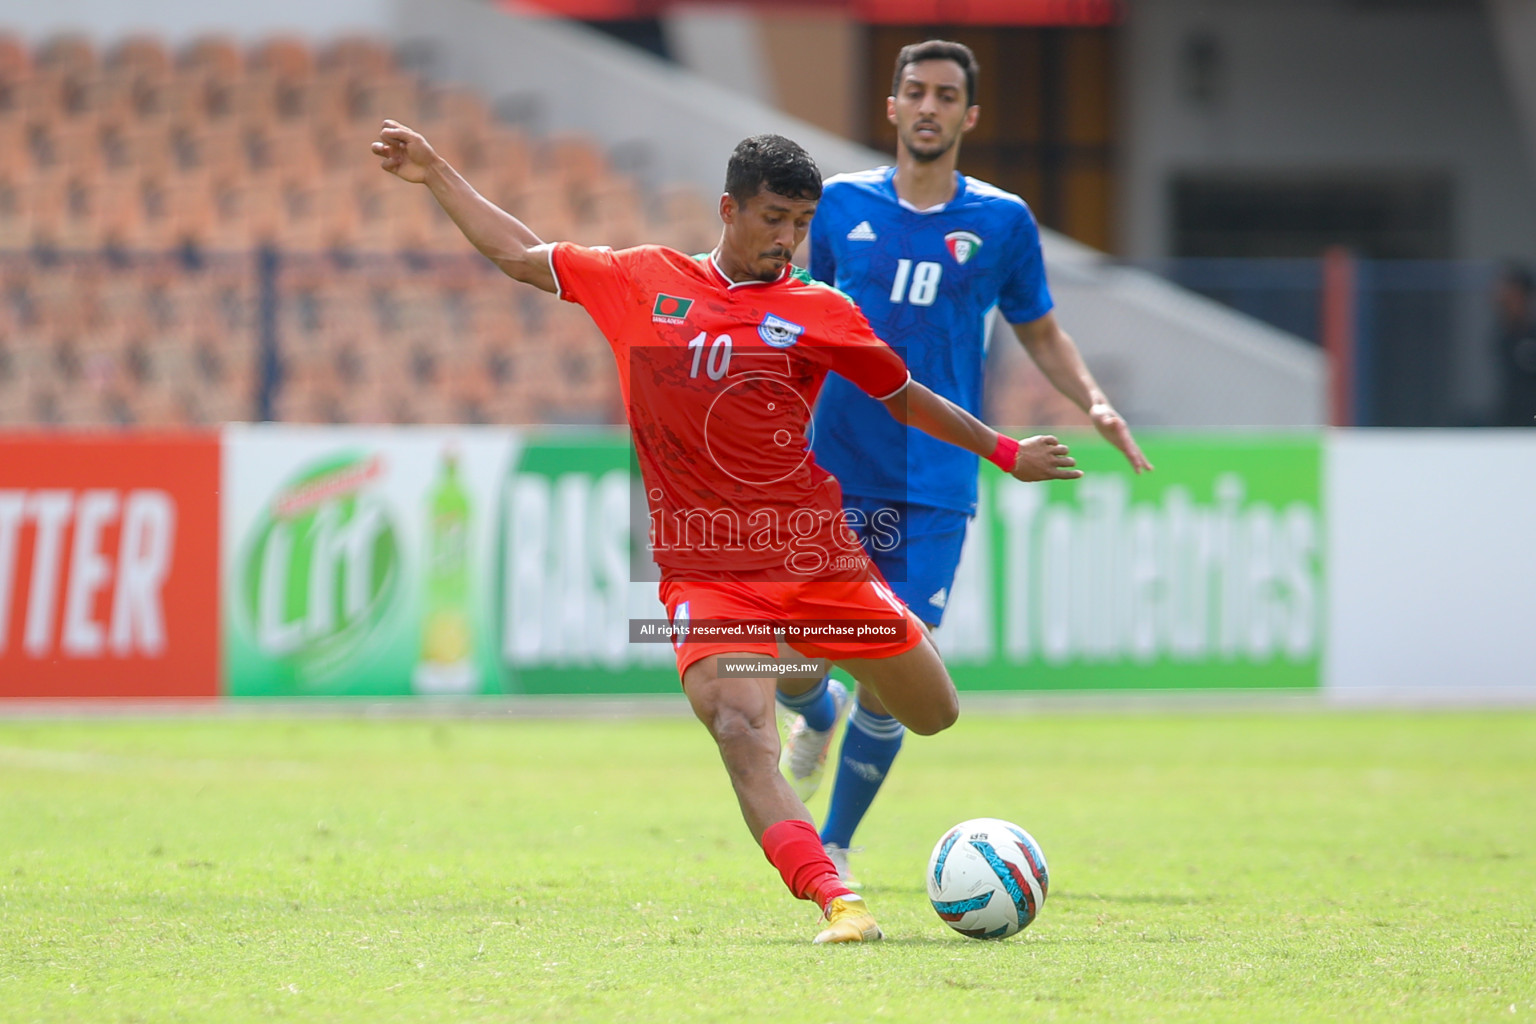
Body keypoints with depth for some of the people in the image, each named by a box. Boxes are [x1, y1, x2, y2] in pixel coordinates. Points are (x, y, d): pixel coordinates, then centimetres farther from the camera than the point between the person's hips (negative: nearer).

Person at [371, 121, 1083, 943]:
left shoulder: (819, 313, 3)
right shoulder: (640, 281, 6)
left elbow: (905, 399, 17)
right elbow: (520, 256, 18)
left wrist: (1003, 453, 19)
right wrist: (434, 175, 18)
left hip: (817, 559, 1)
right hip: (705, 570, -1)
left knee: (934, 717, 10)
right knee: (740, 730, -25)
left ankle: (811, 670, 41)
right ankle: (836, 904, -29)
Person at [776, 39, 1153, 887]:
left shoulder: (1001, 222, 3)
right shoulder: (842, 204, 4)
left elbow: (1040, 333, 14)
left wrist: (1094, 403, -3)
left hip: (934, 490, -1)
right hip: (832, 476, 1)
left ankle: (835, 850, 12)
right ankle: (818, 717, 35)